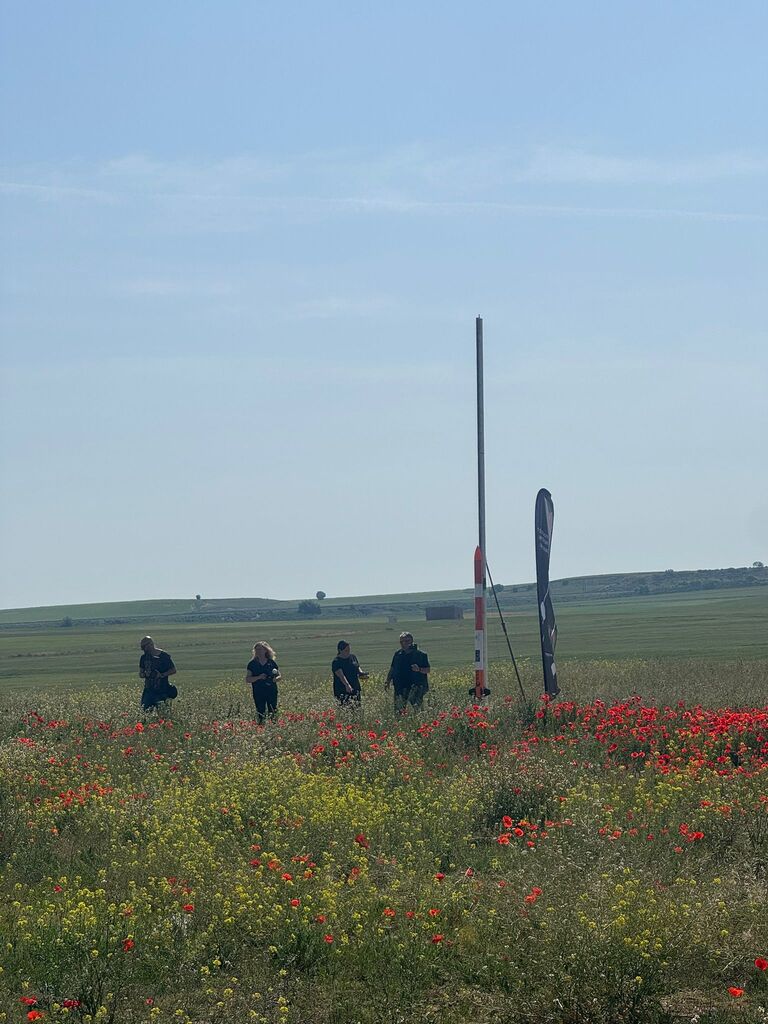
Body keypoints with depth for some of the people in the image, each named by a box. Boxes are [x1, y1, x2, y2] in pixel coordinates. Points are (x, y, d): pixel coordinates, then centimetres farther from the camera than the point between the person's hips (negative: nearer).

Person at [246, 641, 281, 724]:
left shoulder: (272, 663, 7)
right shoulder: (252, 664, 4)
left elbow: (279, 676, 13)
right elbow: (247, 679, -1)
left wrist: (276, 678, -11)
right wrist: (259, 677, -16)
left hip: (272, 691, 1)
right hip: (258, 692, -1)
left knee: (273, 713, -2)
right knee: (260, 714, -2)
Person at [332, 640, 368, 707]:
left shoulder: (352, 657, 10)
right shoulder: (336, 662, -10)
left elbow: (358, 668, 16)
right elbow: (341, 675, -22)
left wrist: (361, 674, -9)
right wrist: (347, 685, -37)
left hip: (355, 689, 6)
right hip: (342, 691, -6)